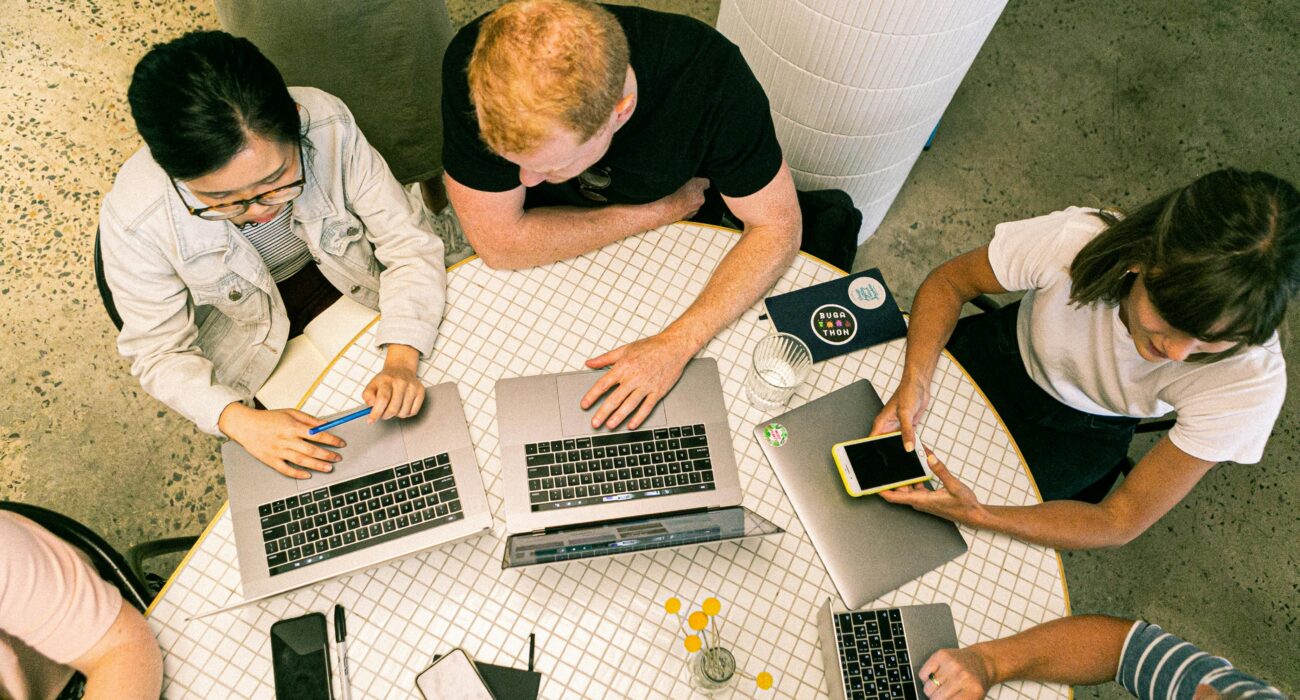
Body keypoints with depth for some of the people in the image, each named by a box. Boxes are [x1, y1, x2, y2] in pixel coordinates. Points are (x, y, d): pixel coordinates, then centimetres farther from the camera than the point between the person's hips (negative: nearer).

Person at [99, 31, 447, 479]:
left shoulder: (330, 127, -33)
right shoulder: (133, 222, -32)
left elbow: (409, 242, -24)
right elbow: (160, 353, -19)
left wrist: (401, 361, -38)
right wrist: (242, 421, -36)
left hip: (345, 280, 1)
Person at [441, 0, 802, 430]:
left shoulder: (708, 72, -35)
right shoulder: (473, 66, -35)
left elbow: (777, 227, -25)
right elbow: (499, 243, -29)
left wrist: (677, 343, -36)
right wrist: (662, 210, -26)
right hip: (548, 255, -2)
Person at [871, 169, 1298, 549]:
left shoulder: (1252, 380, -35)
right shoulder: (1072, 239, -38)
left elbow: (1122, 522, -27)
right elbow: (949, 283, -17)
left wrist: (976, 514, -43)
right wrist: (915, 381, -36)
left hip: (1083, 431, -1)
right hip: (1008, 355, 1)